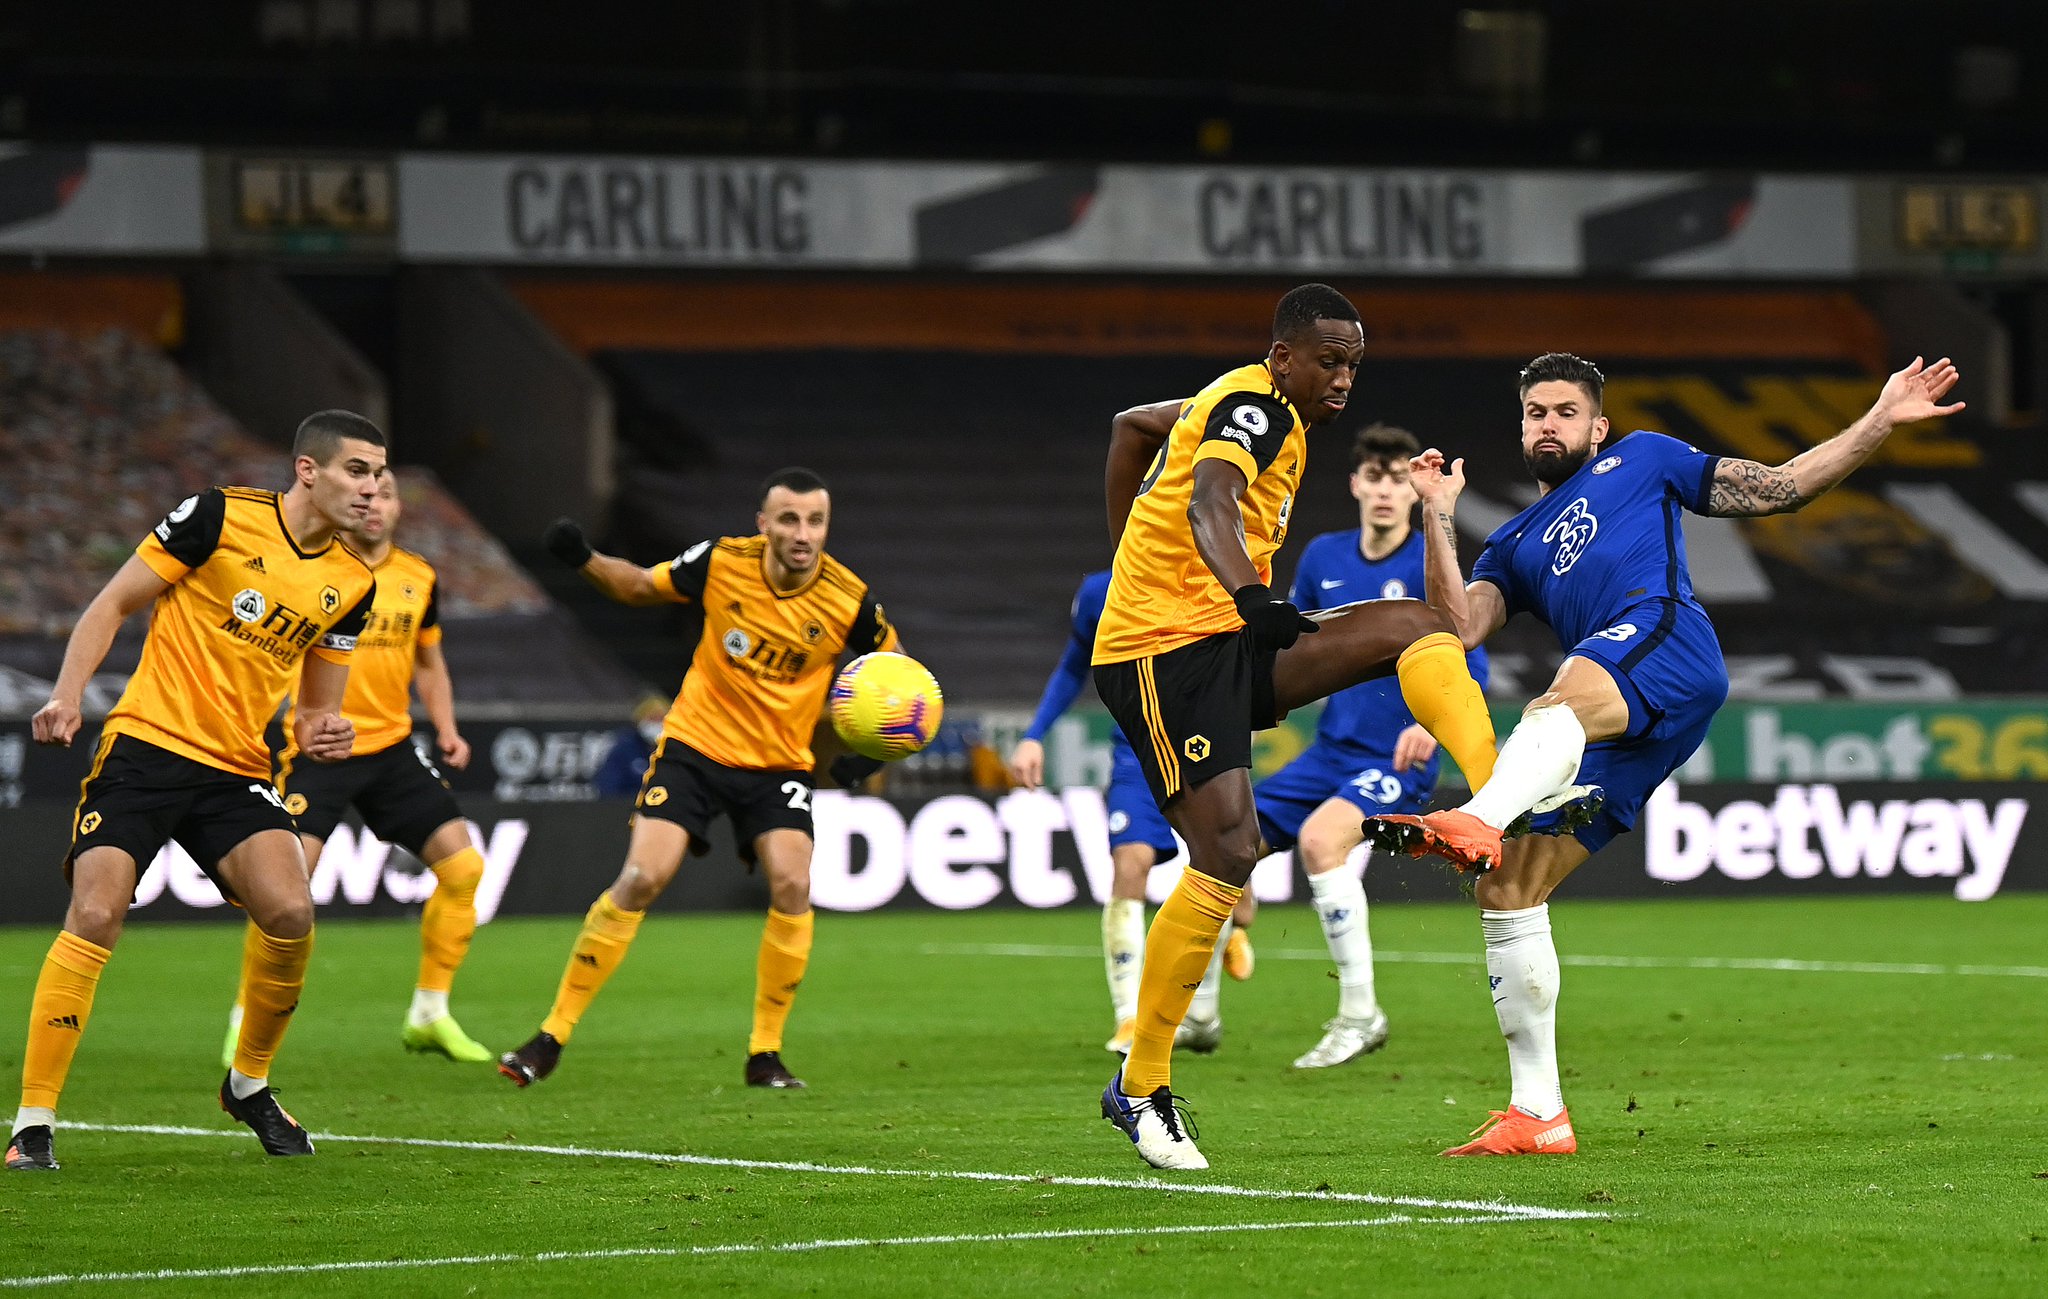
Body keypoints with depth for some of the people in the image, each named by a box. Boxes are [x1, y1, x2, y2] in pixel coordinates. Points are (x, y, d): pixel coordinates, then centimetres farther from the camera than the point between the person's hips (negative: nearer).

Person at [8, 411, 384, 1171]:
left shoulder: (353, 585, 9)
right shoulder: (220, 517, -6)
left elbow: (315, 710, 19)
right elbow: (114, 604, -1)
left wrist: (321, 733, -6)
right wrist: (67, 695, -14)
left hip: (238, 772, 4)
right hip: (146, 745, -4)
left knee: (289, 912, -17)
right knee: (95, 916, -17)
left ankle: (249, 1084, 9)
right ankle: (33, 1122, -11)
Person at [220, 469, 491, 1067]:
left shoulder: (420, 579, 8)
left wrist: (446, 729, 8)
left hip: (393, 748, 5)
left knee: (462, 866, -4)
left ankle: (428, 1016, 9)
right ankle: (245, 1022, -4)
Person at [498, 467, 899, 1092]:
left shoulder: (851, 601, -13)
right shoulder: (722, 562, -13)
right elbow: (640, 587, 5)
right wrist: (583, 561, -14)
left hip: (779, 762, 1)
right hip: (696, 743, -1)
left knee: (792, 884, -21)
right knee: (642, 877, -15)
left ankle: (765, 1053, -4)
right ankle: (552, 1037, -5)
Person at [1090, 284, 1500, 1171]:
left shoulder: (1254, 409, 17)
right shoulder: (1255, 408, -12)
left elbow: (1132, 425, 33)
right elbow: (1209, 505, -33)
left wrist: (1130, 550, 36)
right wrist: (1252, 597, -51)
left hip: (1230, 641, 10)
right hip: (1167, 651, -10)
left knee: (1419, 628, -5)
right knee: (1229, 851, -18)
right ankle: (1140, 1090, -8)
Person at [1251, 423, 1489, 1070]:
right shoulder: (1324, 556, 6)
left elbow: (1471, 668, -18)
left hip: (1396, 762, -7)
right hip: (1329, 752, 7)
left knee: (1319, 837, -33)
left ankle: (1360, 1015, -25)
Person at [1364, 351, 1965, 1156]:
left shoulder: (1641, 459, 27)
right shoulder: (1515, 545, 35)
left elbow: (1780, 487, 25)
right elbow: (1459, 625, 16)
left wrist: (1881, 421, 17)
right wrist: (1439, 519, 8)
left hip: (1663, 639, -6)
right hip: (1605, 730, 6)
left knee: (1556, 706, -40)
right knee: (1506, 893, -2)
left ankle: (1477, 824, -71)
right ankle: (1537, 1115, 3)